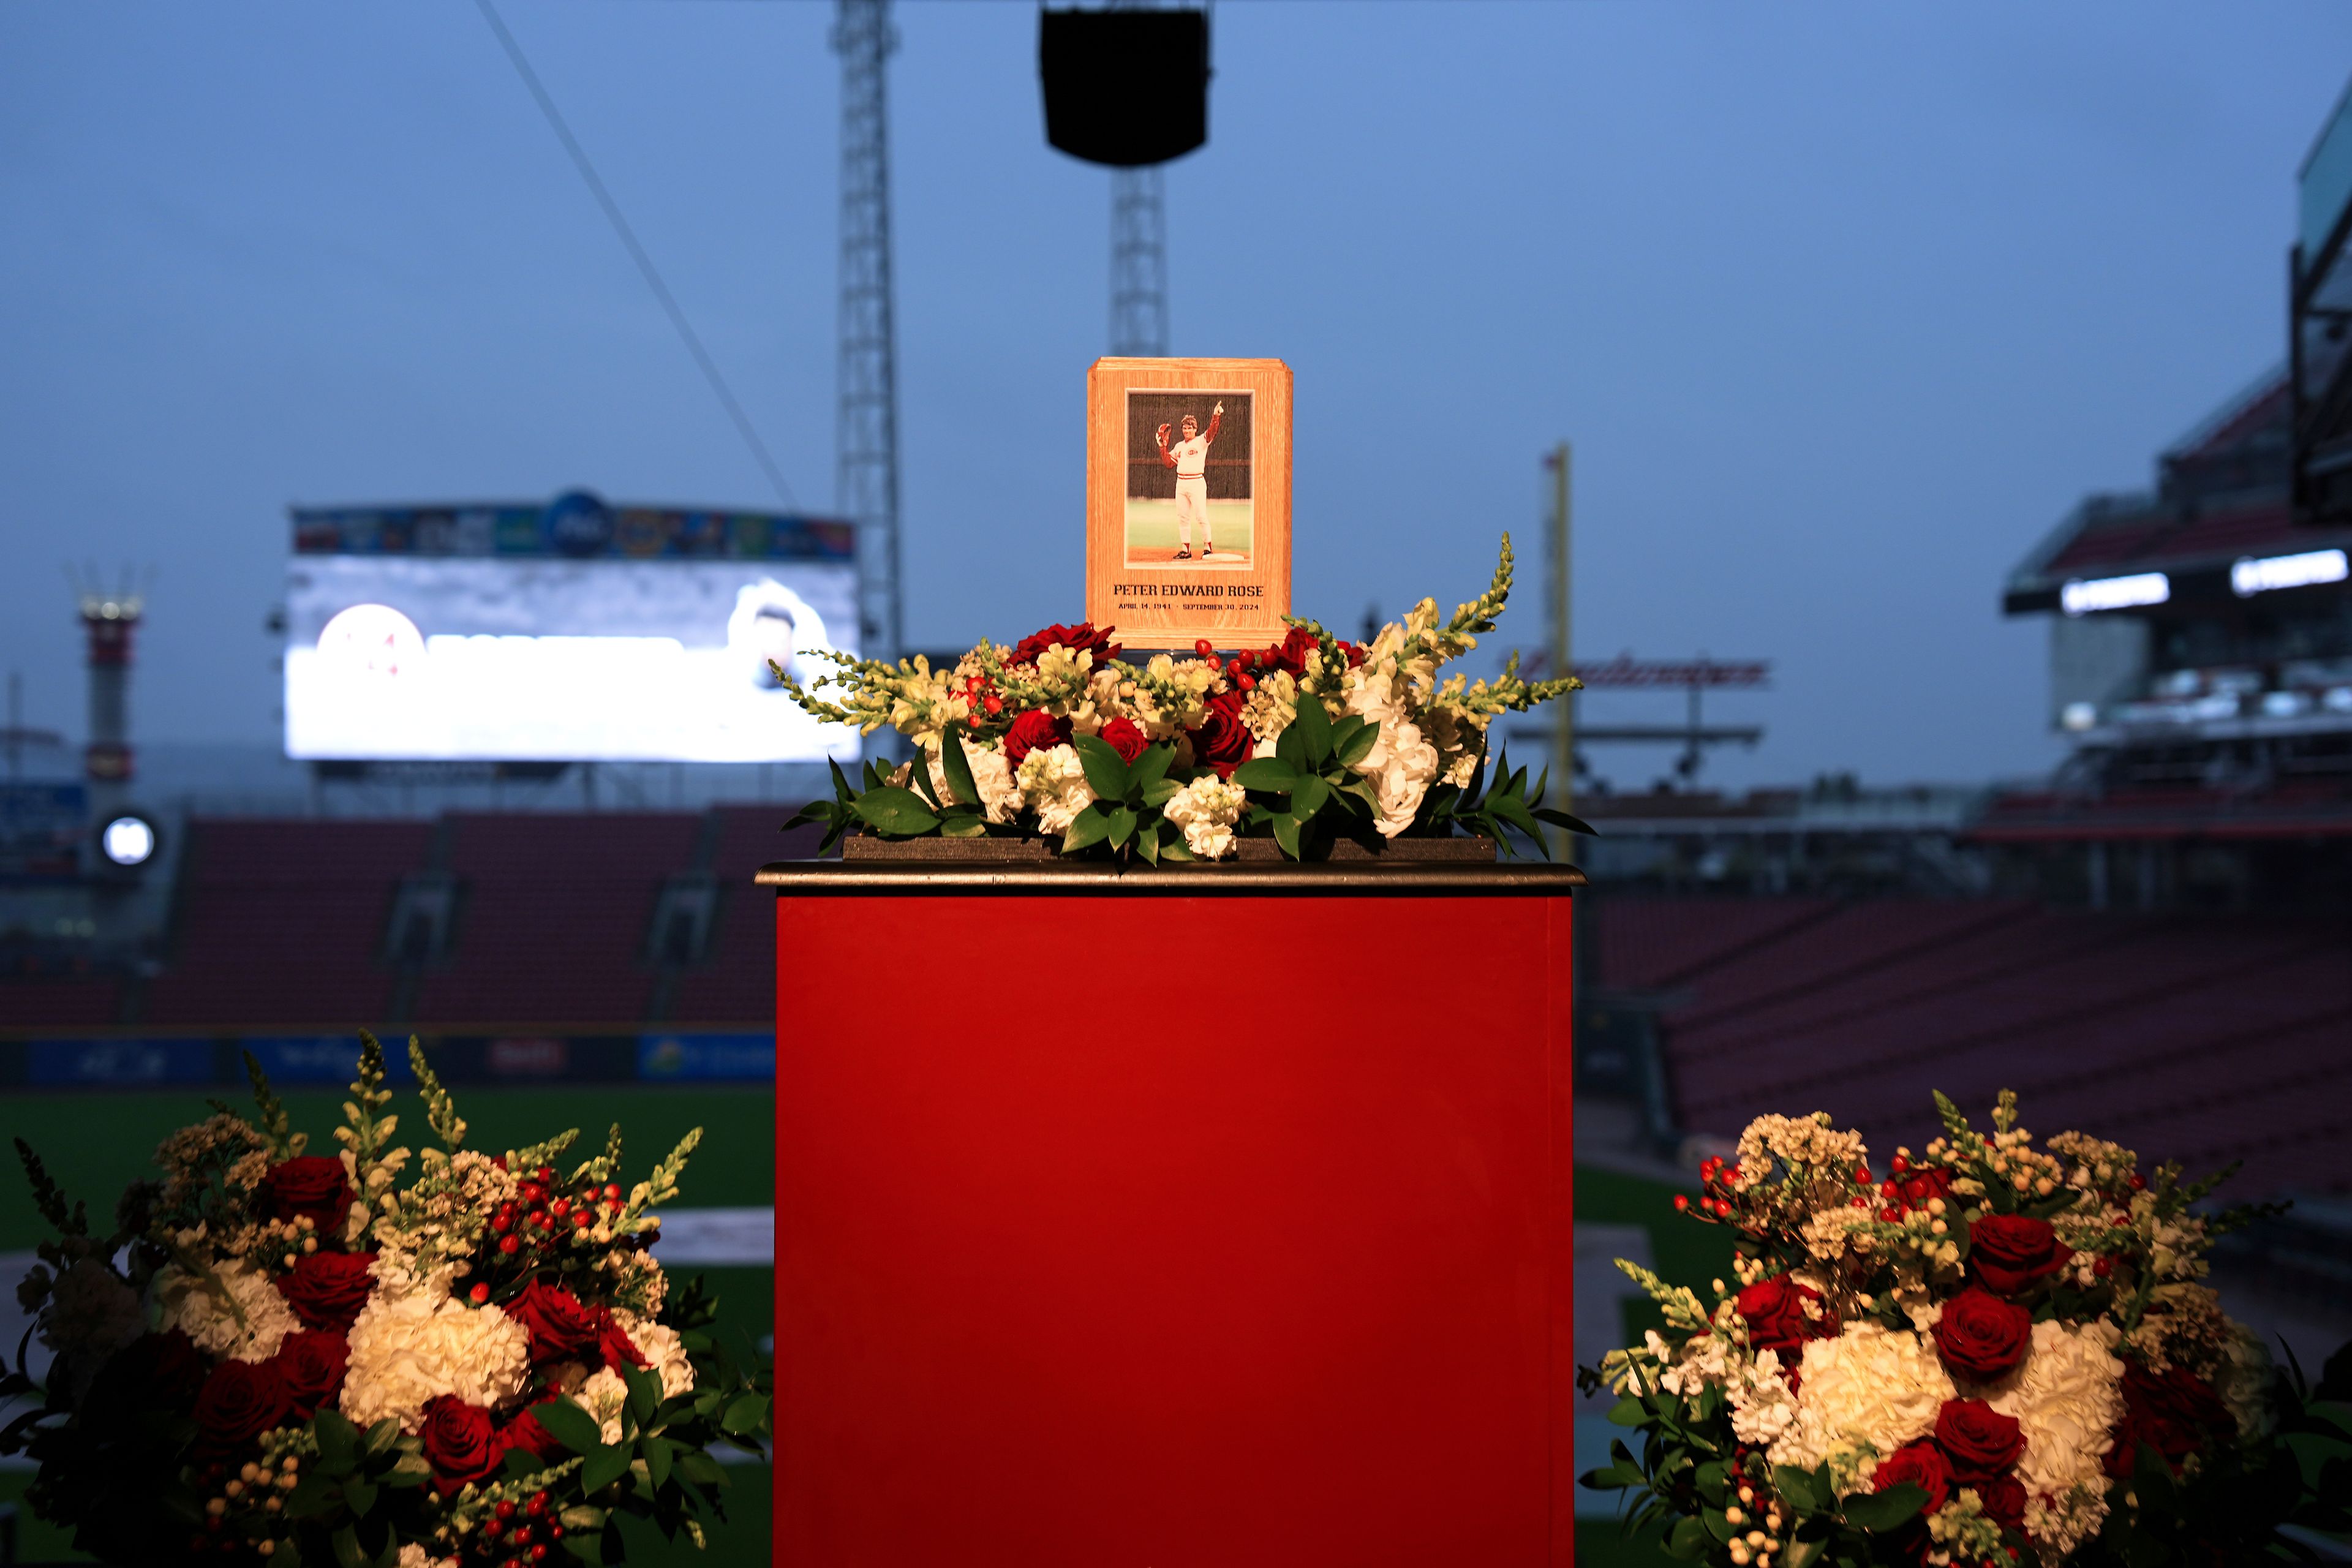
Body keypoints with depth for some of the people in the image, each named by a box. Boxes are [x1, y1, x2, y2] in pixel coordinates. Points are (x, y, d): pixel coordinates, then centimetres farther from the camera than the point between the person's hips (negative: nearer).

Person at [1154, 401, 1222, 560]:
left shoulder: (1201, 442, -1)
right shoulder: (1179, 446, 18)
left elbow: (1212, 432, -18)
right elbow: (1169, 463, 18)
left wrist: (1216, 417, -34)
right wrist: (1163, 445, 13)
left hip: (1197, 483, -7)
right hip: (1181, 483, 7)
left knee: (1202, 516, -8)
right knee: (1182, 517, 6)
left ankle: (1207, 548, 0)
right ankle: (1186, 551, 12)